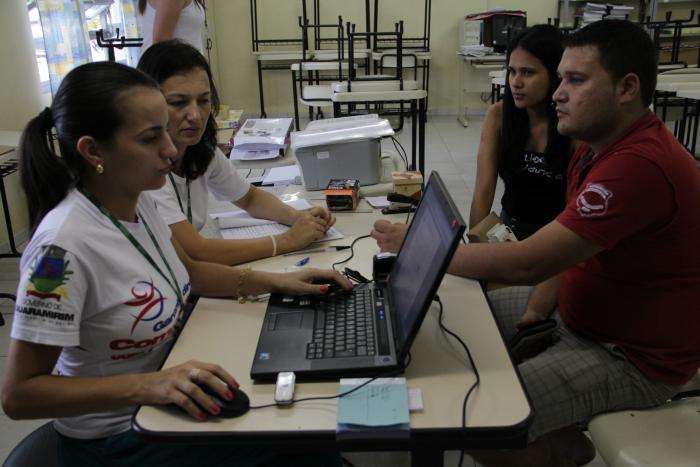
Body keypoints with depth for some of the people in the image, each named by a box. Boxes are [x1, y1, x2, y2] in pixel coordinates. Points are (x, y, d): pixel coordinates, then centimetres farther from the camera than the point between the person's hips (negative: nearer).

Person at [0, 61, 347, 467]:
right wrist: (147, 384, -33)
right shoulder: (64, 245, -27)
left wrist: (275, 281, 0)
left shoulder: (139, 201, -4)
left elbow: (187, 271, 13)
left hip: (165, 405, 7)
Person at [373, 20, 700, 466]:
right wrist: (538, 306, -4)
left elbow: (525, 263, -33)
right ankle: (556, 431, 20)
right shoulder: (606, 143, 2)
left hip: (634, 355, -10)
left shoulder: (639, 164, -32)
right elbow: (565, 245, 10)